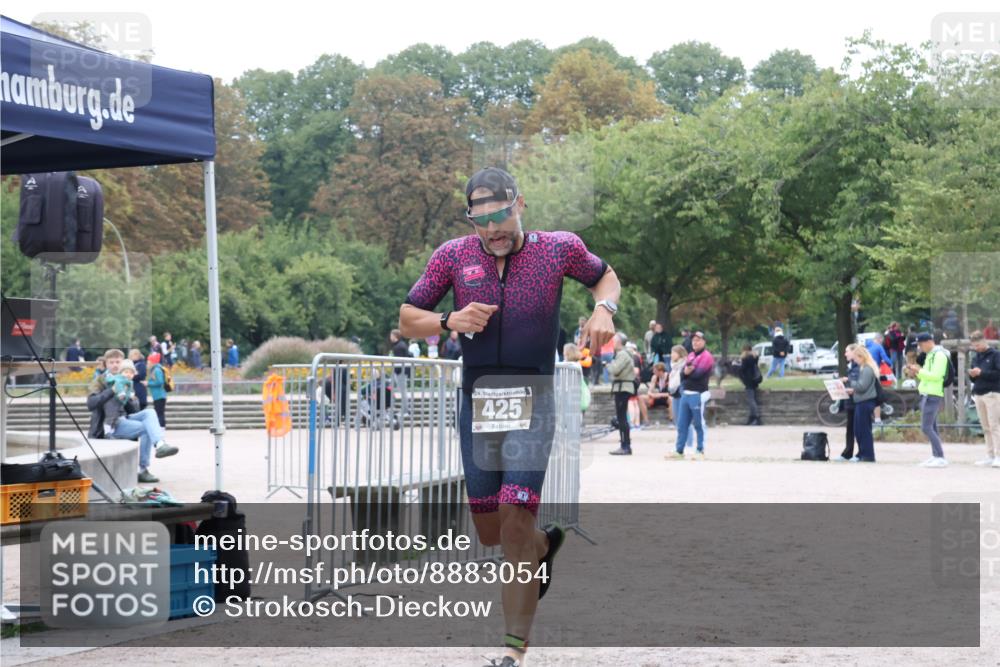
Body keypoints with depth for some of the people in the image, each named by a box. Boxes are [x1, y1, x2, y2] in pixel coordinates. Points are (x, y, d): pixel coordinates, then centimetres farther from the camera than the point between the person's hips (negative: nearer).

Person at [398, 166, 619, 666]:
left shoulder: (558, 248, -3)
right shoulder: (453, 256, 0)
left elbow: (605, 277, 16)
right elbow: (408, 319, 6)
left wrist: (603, 310, -6)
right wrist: (448, 321, -14)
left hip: (532, 402, -3)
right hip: (476, 401, 3)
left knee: (516, 521, -15)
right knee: (489, 533, 10)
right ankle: (545, 546, 46)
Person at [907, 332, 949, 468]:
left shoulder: (939, 355, -12)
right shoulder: (930, 355, 18)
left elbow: (936, 376, -20)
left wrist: (920, 371, -14)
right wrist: (916, 373, 6)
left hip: (932, 396, -10)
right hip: (927, 395, 10)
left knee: (926, 427, -14)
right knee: (932, 427, 12)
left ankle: (941, 458, -15)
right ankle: (935, 456, 15)